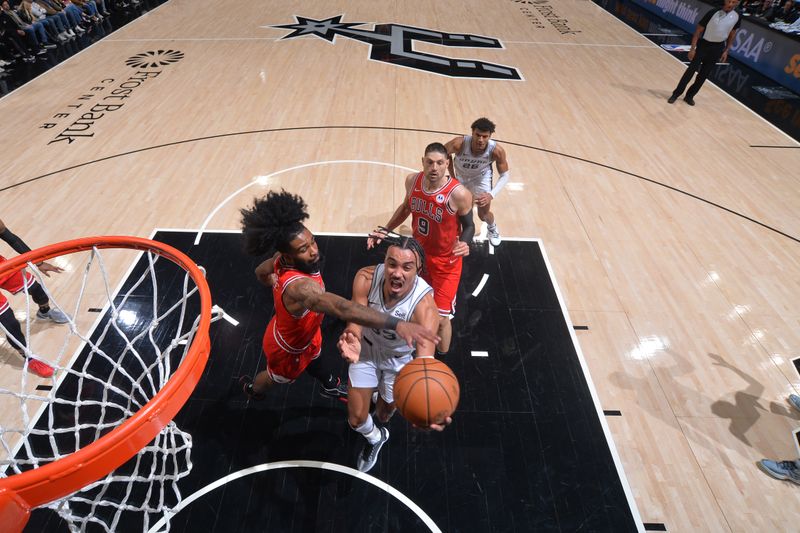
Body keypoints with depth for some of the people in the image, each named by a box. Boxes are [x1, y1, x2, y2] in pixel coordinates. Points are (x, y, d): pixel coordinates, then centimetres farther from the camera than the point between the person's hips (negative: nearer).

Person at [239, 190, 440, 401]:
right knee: (276, 376, 31)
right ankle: (253, 389, 66)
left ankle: (332, 387, 67)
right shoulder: (300, 287, -52)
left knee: (318, 364, 34)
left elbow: (261, 272, -1)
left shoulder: (283, 259, -23)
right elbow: (343, 309, -68)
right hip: (287, 348, -5)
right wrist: (396, 324, -77)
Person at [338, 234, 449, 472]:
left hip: (400, 359, -1)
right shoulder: (366, 278, -32)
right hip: (367, 349, 2)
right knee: (356, 419, 12)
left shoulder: (424, 305, -41)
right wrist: (351, 341, -61)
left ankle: (385, 401, 63)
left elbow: (425, 357, -51)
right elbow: (355, 323, -35)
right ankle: (375, 439, 50)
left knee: (383, 415, 22)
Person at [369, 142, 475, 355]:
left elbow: (469, 225, -12)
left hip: (445, 261, -5)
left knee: (441, 318, 1)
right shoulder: (412, 181, -11)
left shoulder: (459, 193, -26)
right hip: (418, 252, 5)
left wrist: (464, 244, -33)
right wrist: (385, 230, 4)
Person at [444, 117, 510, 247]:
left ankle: (492, 228, 41)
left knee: (484, 214, 3)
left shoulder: (497, 150, -36)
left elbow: (504, 175, -20)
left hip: (481, 176, 0)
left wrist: (492, 194, -36)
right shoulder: (459, 143, -39)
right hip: (459, 175, 1)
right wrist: (452, 176, -13)